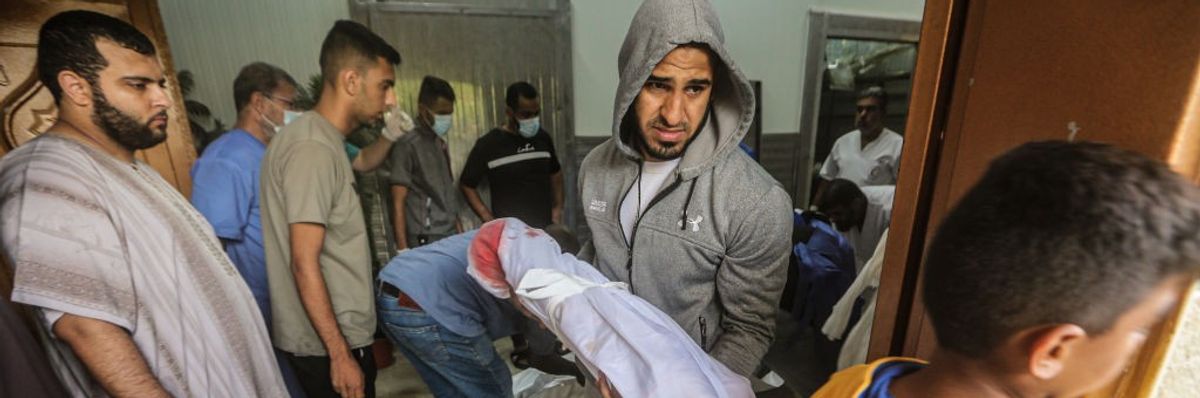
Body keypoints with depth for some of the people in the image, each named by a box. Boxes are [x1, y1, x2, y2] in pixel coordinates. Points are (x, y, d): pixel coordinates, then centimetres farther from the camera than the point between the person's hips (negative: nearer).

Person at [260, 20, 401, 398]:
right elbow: (305, 264, -24)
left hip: (340, 334, 9)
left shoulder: (323, 139, 8)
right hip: (328, 344, -9)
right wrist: (340, 355, -22)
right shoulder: (313, 147, -21)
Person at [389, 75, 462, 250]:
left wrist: (459, 231, 14)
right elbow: (398, 203, -11)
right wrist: (403, 250, -15)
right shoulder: (408, 146, -9)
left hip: (451, 238, 7)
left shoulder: (440, 144, 13)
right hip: (426, 242, -7)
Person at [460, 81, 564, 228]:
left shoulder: (543, 138, 5)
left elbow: (555, 172, 21)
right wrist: (489, 220, -9)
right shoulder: (488, 144, -8)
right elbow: (466, 185, 0)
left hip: (545, 228, 5)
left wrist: (558, 207, 8)